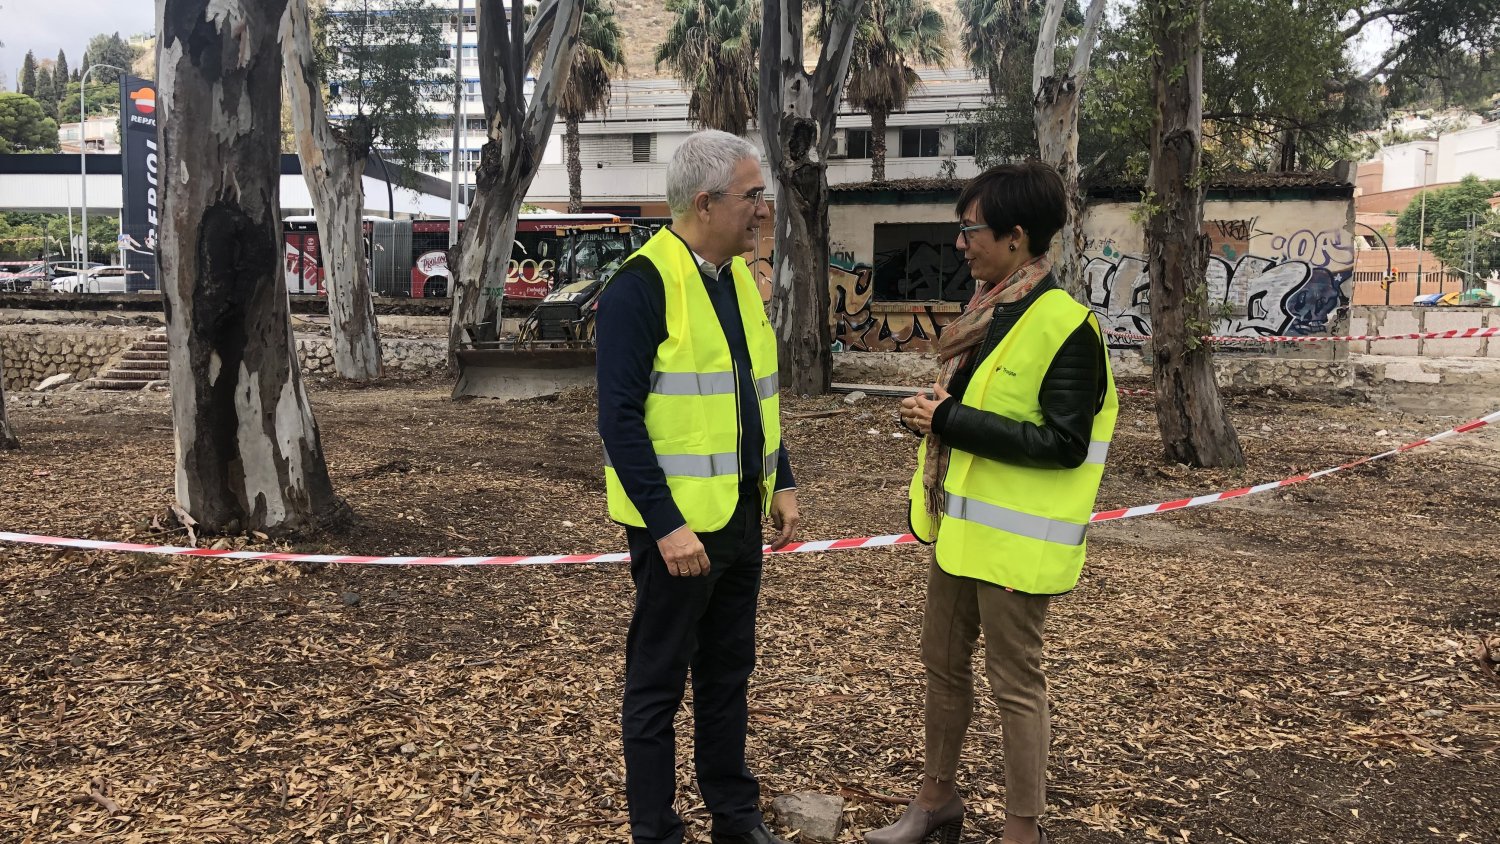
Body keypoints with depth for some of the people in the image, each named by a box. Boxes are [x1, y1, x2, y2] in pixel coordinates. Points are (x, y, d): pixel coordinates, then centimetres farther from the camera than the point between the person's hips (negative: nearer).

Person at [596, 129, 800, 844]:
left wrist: (781, 483, 14)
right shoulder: (641, 284, -16)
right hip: (678, 523, -8)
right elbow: (620, 418, -20)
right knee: (658, 682, 7)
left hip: (741, 516, 8)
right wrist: (667, 524, -23)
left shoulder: (738, 275, 10)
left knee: (729, 672, 19)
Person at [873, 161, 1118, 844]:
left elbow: (1064, 443, -24)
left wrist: (950, 420, -23)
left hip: (1014, 537, -9)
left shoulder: (1064, 325, -19)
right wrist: (933, 413, 3)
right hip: (960, 524, 9)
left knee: (1014, 679, 4)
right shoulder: (988, 308, 9)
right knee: (942, 660, 18)